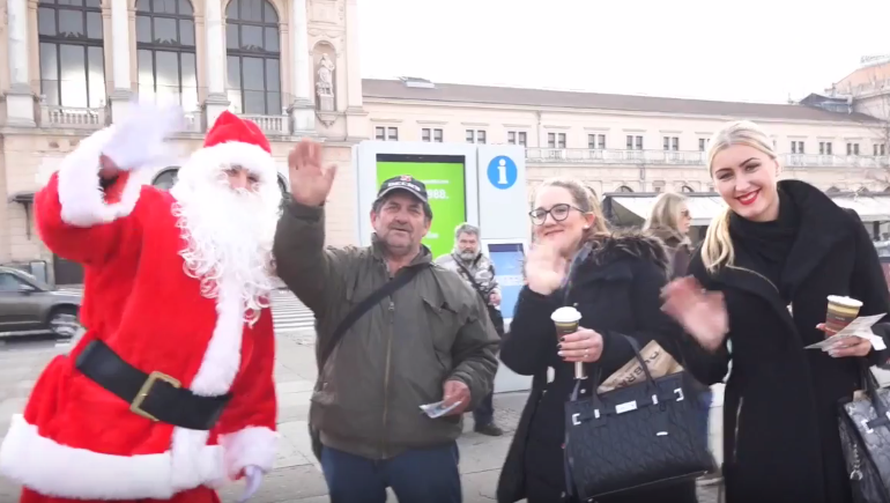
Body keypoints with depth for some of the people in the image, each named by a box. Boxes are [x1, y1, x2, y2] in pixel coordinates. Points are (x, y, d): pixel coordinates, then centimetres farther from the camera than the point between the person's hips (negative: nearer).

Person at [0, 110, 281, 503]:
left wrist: (251, 445, 10)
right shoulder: (150, 215, -7)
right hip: (94, 442, -5)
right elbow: (64, 224, -28)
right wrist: (105, 172, -48)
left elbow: (255, 369, 14)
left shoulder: (250, 270, 11)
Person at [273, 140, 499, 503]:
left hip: (426, 447, 0)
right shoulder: (341, 271, 2)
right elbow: (295, 262, -18)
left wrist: (467, 383, -9)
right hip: (345, 446, 0)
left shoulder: (453, 290, 7)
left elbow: (481, 351, 12)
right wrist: (305, 207, -35)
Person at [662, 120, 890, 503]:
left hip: (843, 424, 1)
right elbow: (710, 375, 0)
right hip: (759, 439, 0)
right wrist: (710, 343, -20)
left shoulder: (841, 229, -6)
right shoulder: (710, 260, -6)